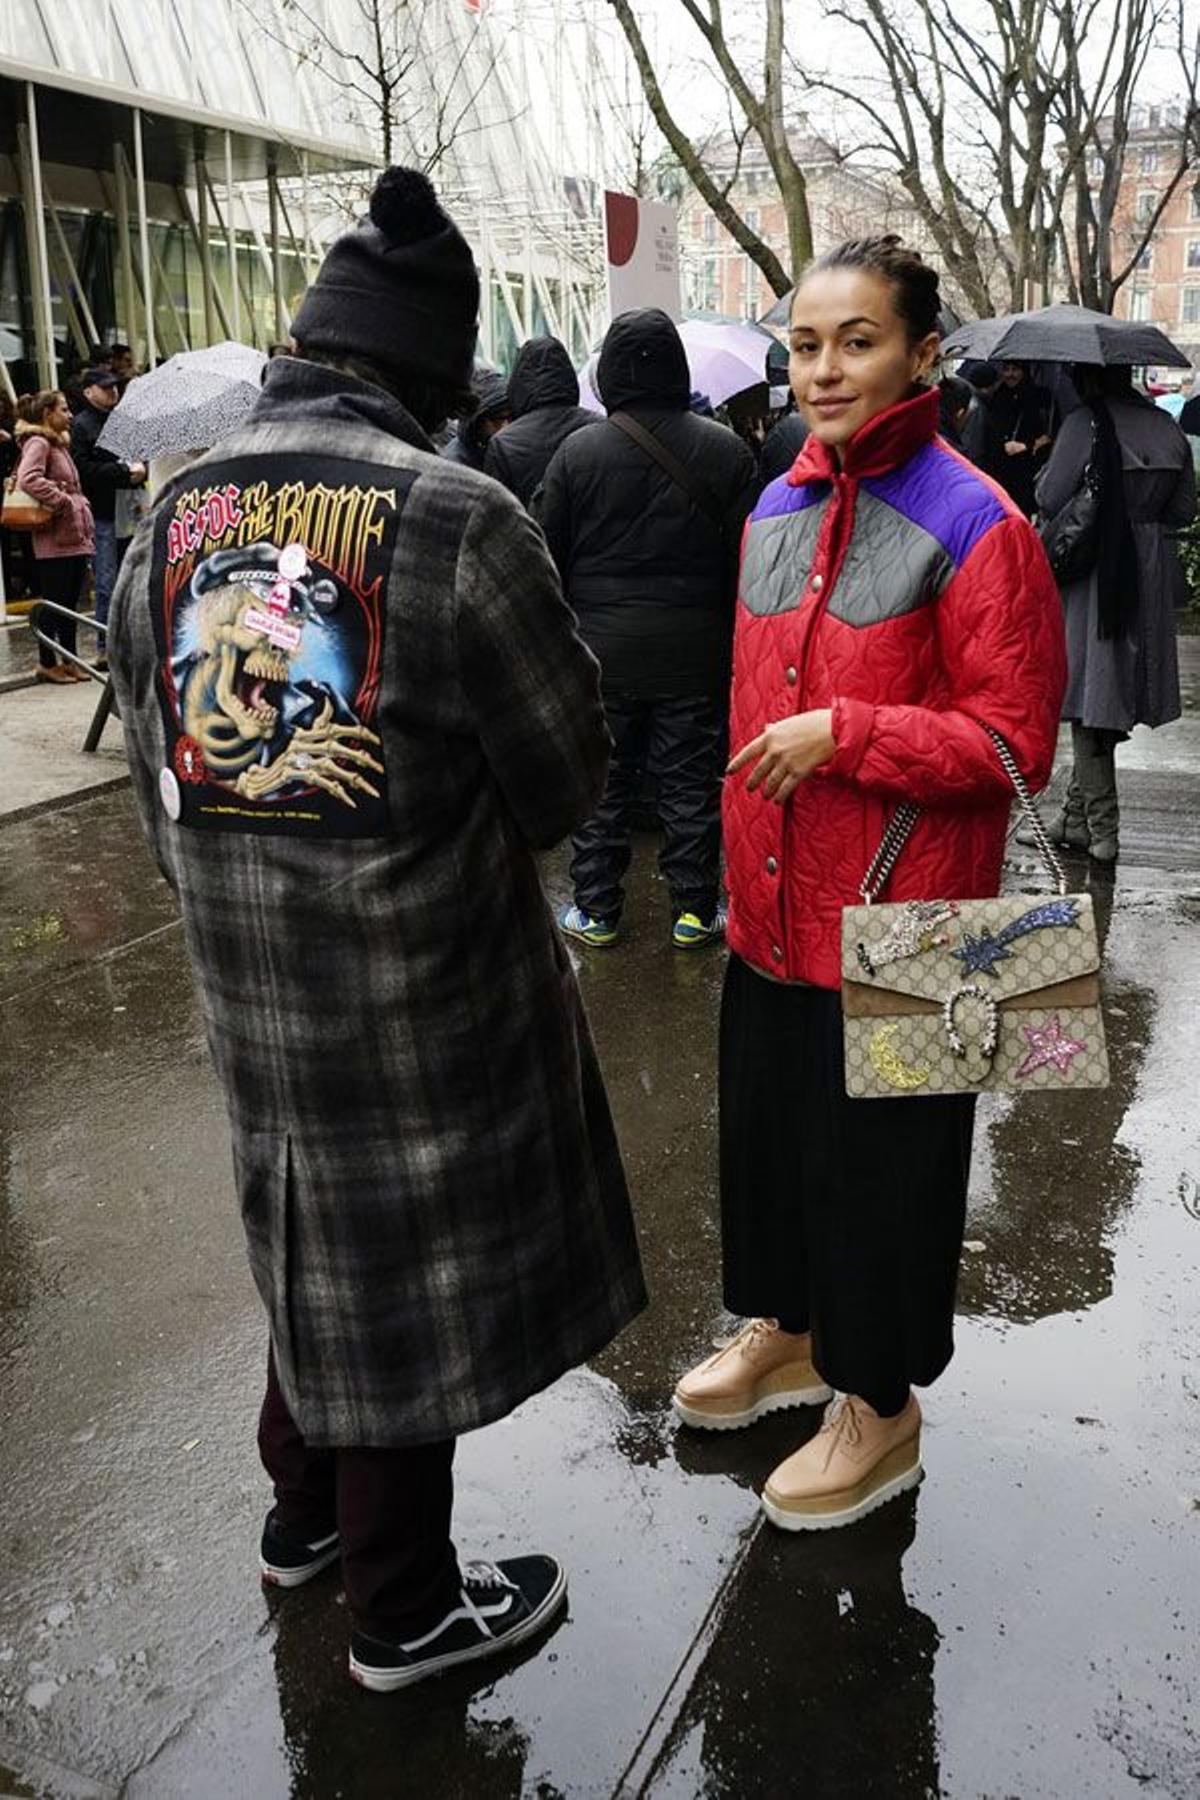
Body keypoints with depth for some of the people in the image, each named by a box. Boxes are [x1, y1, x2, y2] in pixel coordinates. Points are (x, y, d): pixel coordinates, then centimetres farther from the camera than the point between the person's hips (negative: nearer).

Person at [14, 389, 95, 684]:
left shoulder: (59, 444, 20)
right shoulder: (37, 443, -10)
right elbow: (28, 479, -26)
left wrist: (80, 505, 11)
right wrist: (62, 502, -20)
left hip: (75, 537, 9)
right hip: (55, 539, -9)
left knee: (70, 601, 12)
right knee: (53, 601, -3)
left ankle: (69, 660, 18)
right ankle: (47, 663, 5)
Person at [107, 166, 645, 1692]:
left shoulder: (169, 519, 0)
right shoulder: (456, 521, -19)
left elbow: (158, 774, 8)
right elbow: (565, 775, -10)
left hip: (246, 991, 6)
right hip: (422, 994, -6)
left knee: (316, 1238, 25)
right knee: (407, 1280, 11)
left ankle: (304, 1508, 46)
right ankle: (405, 1611, 31)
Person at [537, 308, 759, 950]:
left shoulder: (577, 452, -5)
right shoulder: (724, 450, -2)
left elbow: (549, 557, -1)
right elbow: (747, 555, -1)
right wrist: (739, 638, 7)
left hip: (602, 650, 0)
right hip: (696, 651, 1)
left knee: (601, 782, 9)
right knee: (692, 781, 9)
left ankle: (596, 910, 17)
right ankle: (695, 910, 17)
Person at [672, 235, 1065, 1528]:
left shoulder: (973, 527, -14)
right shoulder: (777, 510, 7)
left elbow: (1015, 743, -15)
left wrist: (842, 734, -22)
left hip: (895, 932, -7)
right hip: (774, 918, 7)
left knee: (878, 1165, 8)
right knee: (766, 1129, 20)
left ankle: (880, 1409, 31)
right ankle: (785, 1335, 45)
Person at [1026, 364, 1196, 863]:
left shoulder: (1084, 424, -12)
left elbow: (1050, 499, -14)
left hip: (1094, 575, -6)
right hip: (1150, 578, 6)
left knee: (1092, 697, 0)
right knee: (1113, 692, 13)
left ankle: (1101, 829, 2)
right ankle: (1076, 815, 22)